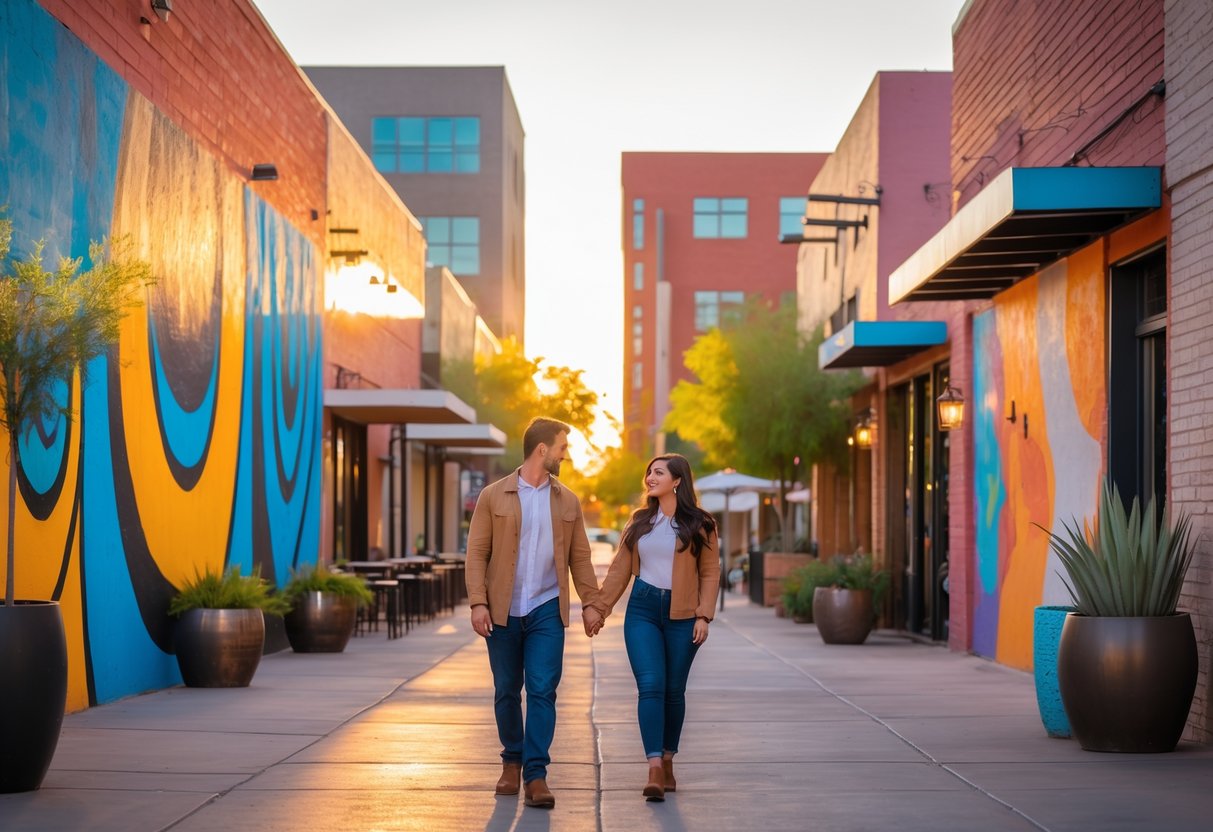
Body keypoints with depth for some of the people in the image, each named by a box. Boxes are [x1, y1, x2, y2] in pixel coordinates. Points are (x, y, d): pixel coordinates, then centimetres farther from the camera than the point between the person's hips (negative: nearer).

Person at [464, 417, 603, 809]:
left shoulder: (567, 501, 9)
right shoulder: (494, 496, 1)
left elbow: (579, 556, 13)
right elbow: (477, 552, -1)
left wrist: (591, 602, 6)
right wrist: (478, 603, -10)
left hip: (546, 610, 1)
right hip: (503, 611, -1)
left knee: (543, 691, -8)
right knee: (506, 692, 8)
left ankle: (536, 775, -7)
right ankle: (512, 760, 27)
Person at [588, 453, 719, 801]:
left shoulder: (699, 524, 1)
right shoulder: (640, 521, 10)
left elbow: (710, 572, 0)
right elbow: (620, 568, 12)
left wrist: (704, 616, -9)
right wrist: (600, 608, 7)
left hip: (682, 615, -1)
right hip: (643, 610, 1)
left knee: (673, 690, 6)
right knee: (650, 686, -11)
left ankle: (667, 762, 21)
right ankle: (654, 770, -17)